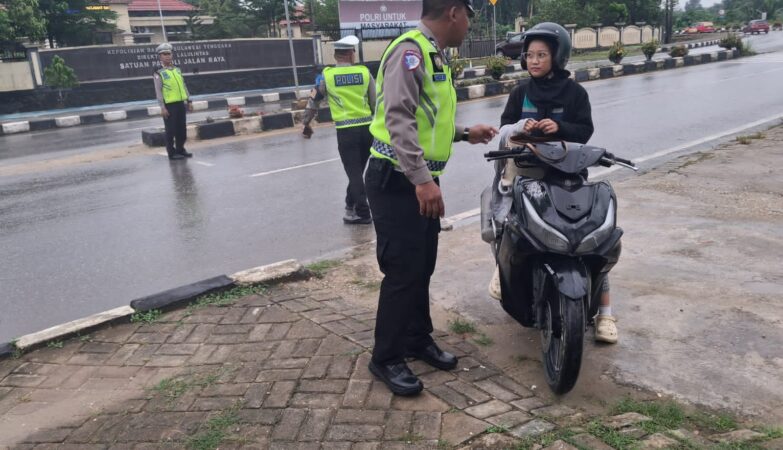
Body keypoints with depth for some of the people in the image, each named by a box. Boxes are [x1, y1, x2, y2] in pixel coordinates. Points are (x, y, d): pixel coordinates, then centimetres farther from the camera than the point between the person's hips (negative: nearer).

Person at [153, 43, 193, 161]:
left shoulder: (177, 69, 12)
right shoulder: (159, 73, -7)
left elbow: (183, 86, 17)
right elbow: (158, 91, -9)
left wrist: (189, 100, 13)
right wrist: (162, 107, -15)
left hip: (181, 103, 6)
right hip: (169, 105, -6)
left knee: (182, 129, 11)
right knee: (171, 130, 0)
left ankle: (180, 149, 24)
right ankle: (172, 152, 8)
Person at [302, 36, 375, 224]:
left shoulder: (326, 75, 0)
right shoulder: (364, 72, 2)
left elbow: (313, 102, 8)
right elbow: (376, 102, 5)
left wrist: (306, 124, 21)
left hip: (346, 131, -2)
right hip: (367, 129, 2)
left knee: (354, 172, 5)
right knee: (357, 170, 16)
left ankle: (362, 213, 6)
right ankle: (351, 207, 28)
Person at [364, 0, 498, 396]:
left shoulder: (433, 54, 18)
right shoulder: (410, 50, -14)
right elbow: (400, 118, -26)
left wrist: (465, 133, 24)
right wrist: (422, 178, -32)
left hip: (420, 181, 10)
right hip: (397, 182, -10)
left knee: (423, 267, 16)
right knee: (403, 271, -4)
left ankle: (418, 340, 32)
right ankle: (386, 358, 11)